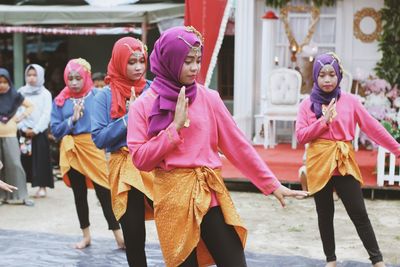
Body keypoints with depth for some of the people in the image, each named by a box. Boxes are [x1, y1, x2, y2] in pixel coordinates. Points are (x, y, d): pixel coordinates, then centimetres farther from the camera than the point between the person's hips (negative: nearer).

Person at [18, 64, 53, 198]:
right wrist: (24, 128, -7)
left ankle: (42, 186, 2)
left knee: (41, 159, -2)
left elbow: (46, 114, -5)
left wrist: (35, 130, -10)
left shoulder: (45, 93, 2)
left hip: (40, 131, -1)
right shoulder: (21, 92, 6)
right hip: (24, 132, 2)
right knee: (25, 158, -1)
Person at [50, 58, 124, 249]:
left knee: (104, 192, -5)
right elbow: (55, 130, 2)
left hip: (94, 149, -3)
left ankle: (118, 236, 4)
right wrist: (72, 119, -11)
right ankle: (86, 235, 28)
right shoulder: (60, 101, 4)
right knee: (79, 194, 14)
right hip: (71, 153, 3)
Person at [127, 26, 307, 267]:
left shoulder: (209, 98, 3)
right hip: (173, 197, -1)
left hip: (211, 195, 2)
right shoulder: (143, 106, 0)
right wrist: (175, 126, -12)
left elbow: (238, 144, 5)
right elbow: (141, 160, -6)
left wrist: (272, 184, 5)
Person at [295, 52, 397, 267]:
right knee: (325, 215, 10)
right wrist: (324, 121, -14)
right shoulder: (307, 104, 2)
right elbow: (301, 136, -4)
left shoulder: (350, 101, 2)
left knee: (359, 214, -1)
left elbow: (373, 127, 2)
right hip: (319, 164, 1)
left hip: (344, 164, -1)